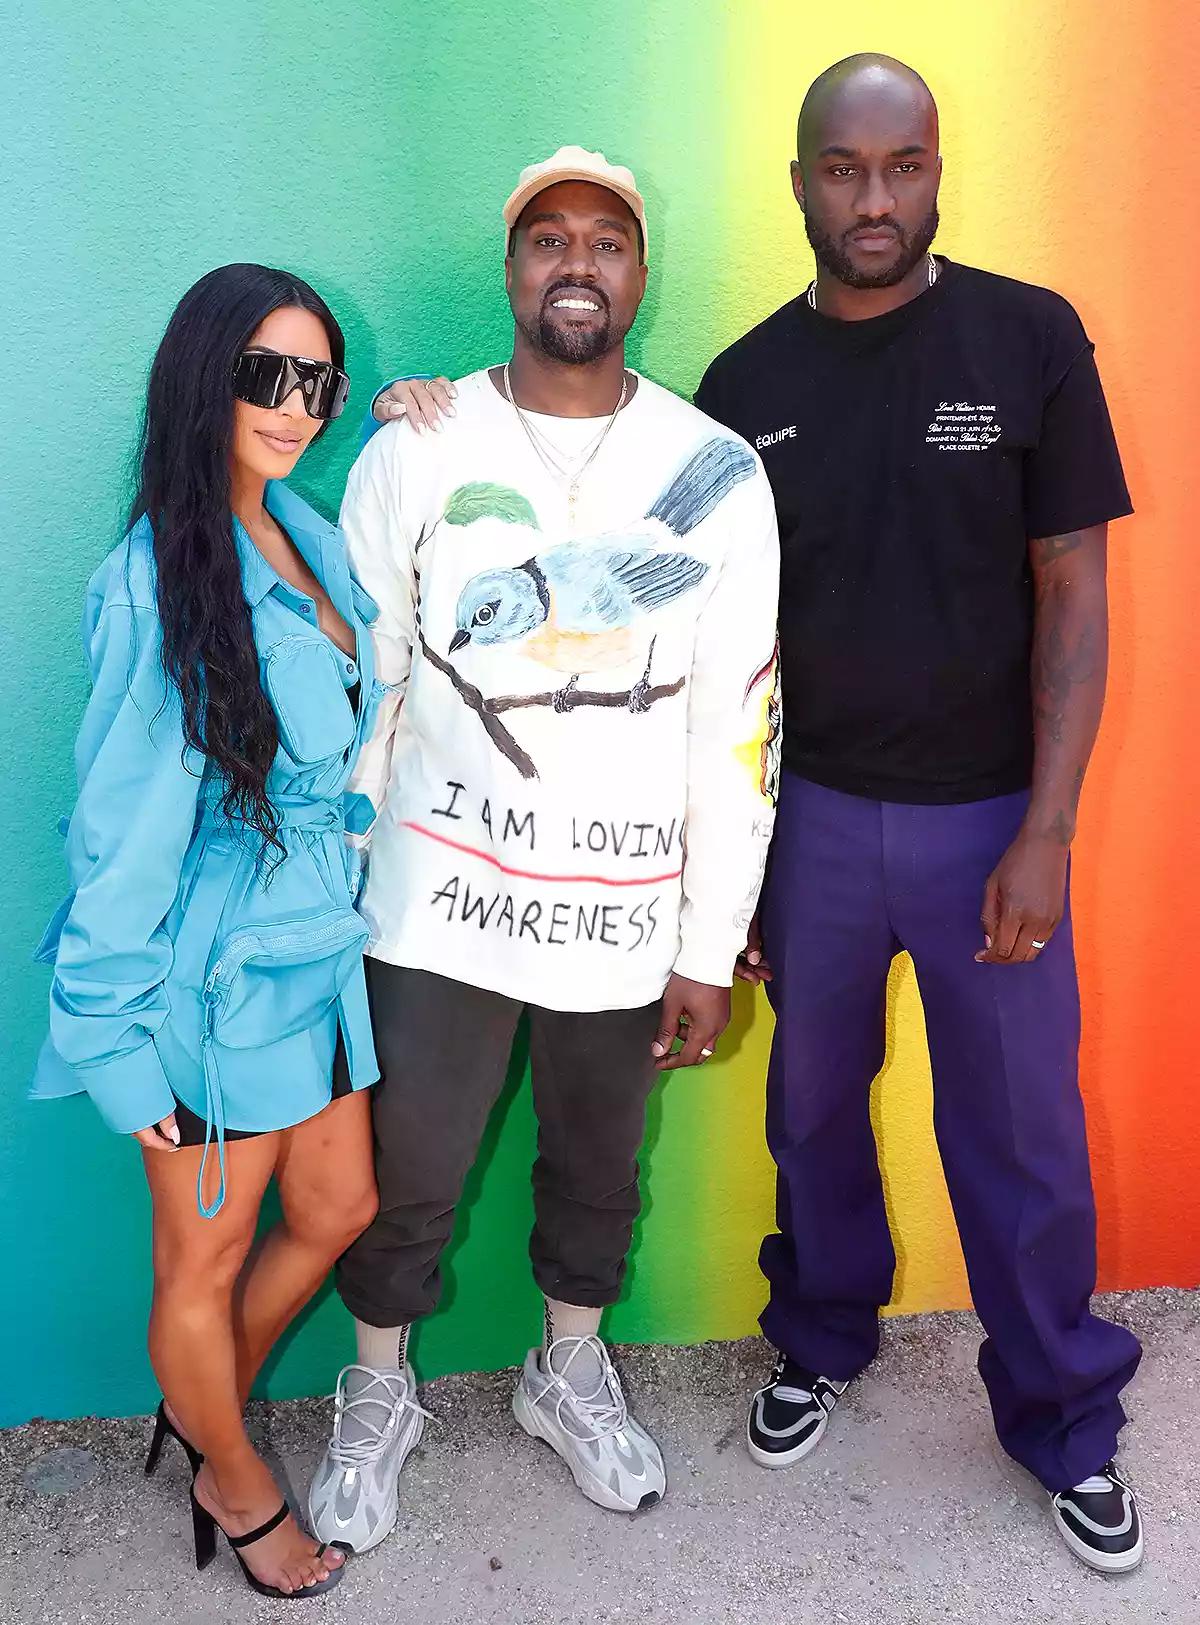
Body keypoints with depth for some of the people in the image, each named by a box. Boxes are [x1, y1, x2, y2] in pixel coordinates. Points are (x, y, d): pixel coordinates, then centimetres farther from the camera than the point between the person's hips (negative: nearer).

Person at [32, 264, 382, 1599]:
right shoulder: (157, 581, -20)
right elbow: (125, 821, -18)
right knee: (207, 1259, 15)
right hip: (221, 974, -8)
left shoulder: (309, 540, 4)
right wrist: (128, 1046, -16)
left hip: (325, 948, 8)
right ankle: (235, 1488, 42)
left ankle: (201, 1408, 48)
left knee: (336, 1213, 21)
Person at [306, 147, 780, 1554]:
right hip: (442, 900, -1)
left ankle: (569, 1376, 46)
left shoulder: (719, 475, -2)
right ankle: (376, 1396, 38)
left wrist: (710, 947, -2)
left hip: (626, 909, 1)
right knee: (406, 1175, 9)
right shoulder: (416, 451, -3)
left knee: (597, 1167, 18)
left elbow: (739, 725, -2)